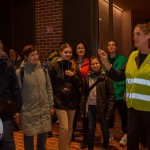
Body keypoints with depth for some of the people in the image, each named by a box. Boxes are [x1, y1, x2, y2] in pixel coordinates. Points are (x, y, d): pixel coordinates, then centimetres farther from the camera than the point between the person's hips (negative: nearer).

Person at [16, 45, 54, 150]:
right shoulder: (20, 72, -9)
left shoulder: (43, 70, 3)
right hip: (28, 111, -3)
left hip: (44, 110, 4)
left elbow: (49, 89, 9)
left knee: (43, 136, 13)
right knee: (29, 136, 9)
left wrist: (51, 105, 9)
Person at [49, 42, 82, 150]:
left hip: (72, 100, 4)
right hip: (60, 101, -4)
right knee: (64, 127, -9)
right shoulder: (55, 67, -5)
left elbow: (80, 84, 3)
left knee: (70, 127, 12)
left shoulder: (74, 67, 6)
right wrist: (53, 100, -6)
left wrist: (73, 75, -13)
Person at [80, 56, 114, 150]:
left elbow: (111, 94, -7)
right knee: (91, 129, 13)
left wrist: (109, 109, -12)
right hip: (90, 106, 3)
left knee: (104, 129, 11)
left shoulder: (105, 77, -7)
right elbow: (84, 93, 8)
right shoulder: (87, 77, 5)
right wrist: (83, 108, 3)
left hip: (102, 107, -3)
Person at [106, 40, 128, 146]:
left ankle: (125, 135, 19)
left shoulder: (123, 59, -4)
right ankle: (110, 133, 31)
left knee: (123, 113, 5)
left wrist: (126, 90, -13)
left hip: (120, 91, -3)